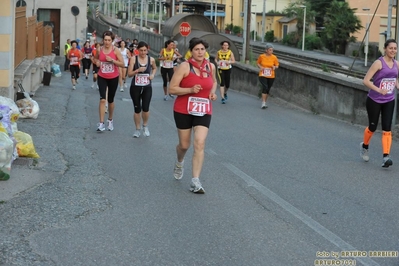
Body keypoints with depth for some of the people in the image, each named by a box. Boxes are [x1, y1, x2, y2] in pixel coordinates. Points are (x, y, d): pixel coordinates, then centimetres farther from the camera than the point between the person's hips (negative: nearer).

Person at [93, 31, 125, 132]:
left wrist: (112, 60, -23)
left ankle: (110, 120, 35)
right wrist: (97, 62, -2)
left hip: (113, 78, 0)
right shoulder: (99, 50, -2)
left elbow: (122, 64, -12)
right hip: (102, 78, 1)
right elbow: (96, 58, 20)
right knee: (102, 99, -14)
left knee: (110, 100, 13)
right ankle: (101, 123, -15)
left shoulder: (115, 50, -9)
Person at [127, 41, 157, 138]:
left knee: (145, 108, -10)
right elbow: (129, 74, -6)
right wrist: (138, 70, -22)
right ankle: (137, 129, 23)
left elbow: (155, 68, 21)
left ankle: (145, 126, 19)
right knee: (137, 109, 5)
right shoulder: (134, 59, -6)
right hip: (135, 87, 0)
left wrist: (153, 75, 2)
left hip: (147, 87, 1)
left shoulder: (151, 59, -1)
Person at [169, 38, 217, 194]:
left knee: (200, 144, -13)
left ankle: (195, 181, -11)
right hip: (183, 111, -2)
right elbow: (172, 89, -13)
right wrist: (190, 90, -26)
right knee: (184, 145, 11)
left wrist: (213, 92, 4)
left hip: (204, 111, 2)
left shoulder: (211, 67, 3)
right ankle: (179, 162, 48)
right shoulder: (185, 66, -12)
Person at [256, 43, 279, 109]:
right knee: (265, 87, -20)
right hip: (262, 75, -2)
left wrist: (275, 67, -16)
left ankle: (265, 102, 31)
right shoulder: (261, 56, -6)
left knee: (268, 89, 12)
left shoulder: (274, 57, -4)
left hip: (271, 76, 2)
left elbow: (277, 65, 7)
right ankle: (263, 103, -18)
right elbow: (258, 63, 10)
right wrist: (260, 67, -10)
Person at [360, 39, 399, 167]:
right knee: (372, 127, 9)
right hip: (374, 101, -4)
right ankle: (364, 146, 39)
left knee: (387, 129, -6)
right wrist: (379, 90, -31)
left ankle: (386, 157, -10)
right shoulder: (379, 63, -16)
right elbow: (366, 80, -20)